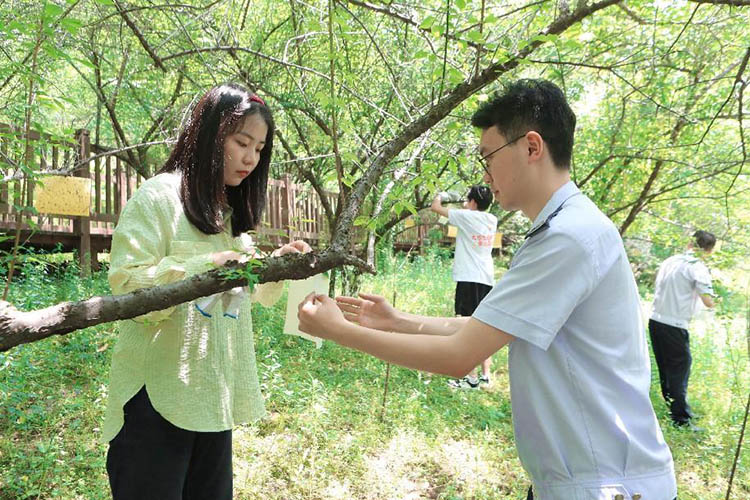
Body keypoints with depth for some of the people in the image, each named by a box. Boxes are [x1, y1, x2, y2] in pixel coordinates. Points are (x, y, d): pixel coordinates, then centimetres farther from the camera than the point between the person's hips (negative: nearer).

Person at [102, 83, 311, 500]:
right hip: (159, 397, -7)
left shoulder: (233, 211, 14)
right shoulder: (159, 196, -9)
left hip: (215, 396, 7)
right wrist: (205, 267, -28)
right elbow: (127, 286, -17)